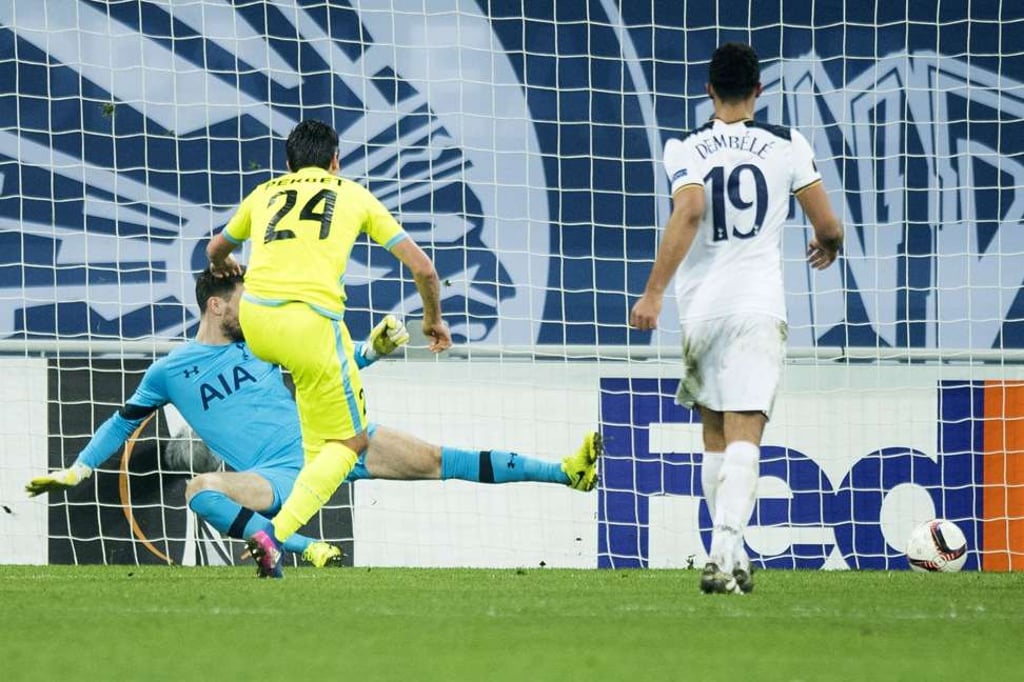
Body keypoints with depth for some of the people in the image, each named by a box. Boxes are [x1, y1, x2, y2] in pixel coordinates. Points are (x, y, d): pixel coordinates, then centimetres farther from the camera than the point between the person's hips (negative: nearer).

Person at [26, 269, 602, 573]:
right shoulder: (170, 372, 6)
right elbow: (124, 422, 16)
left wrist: (373, 349, 8)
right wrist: (75, 472, 12)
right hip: (271, 476, -3)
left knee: (434, 459, -7)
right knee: (202, 491, -36)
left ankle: (565, 472, -8)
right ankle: (308, 551, -44)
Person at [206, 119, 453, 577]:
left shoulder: (265, 194, 24)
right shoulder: (354, 196, 19)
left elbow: (216, 251, 43)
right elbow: (422, 268, 17)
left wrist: (225, 266, 67)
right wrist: (434, 319, 36)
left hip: (255, 319, 4)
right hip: (312, 325, -4)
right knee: (349, 442, 6)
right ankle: (277, 532, -13)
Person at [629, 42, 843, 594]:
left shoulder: (685, 149, 1)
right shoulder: (787, 145, 4)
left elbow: (688, 213, -17)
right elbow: (828, 225, 6)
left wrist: (654, 291, -19)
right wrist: (828, 245, 31)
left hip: (699, 308, 1)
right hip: (759, 307, -1)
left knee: (715, 437, 16)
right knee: (743, 439, -9)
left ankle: (730, 555, 18)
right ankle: (723, 552, -27)